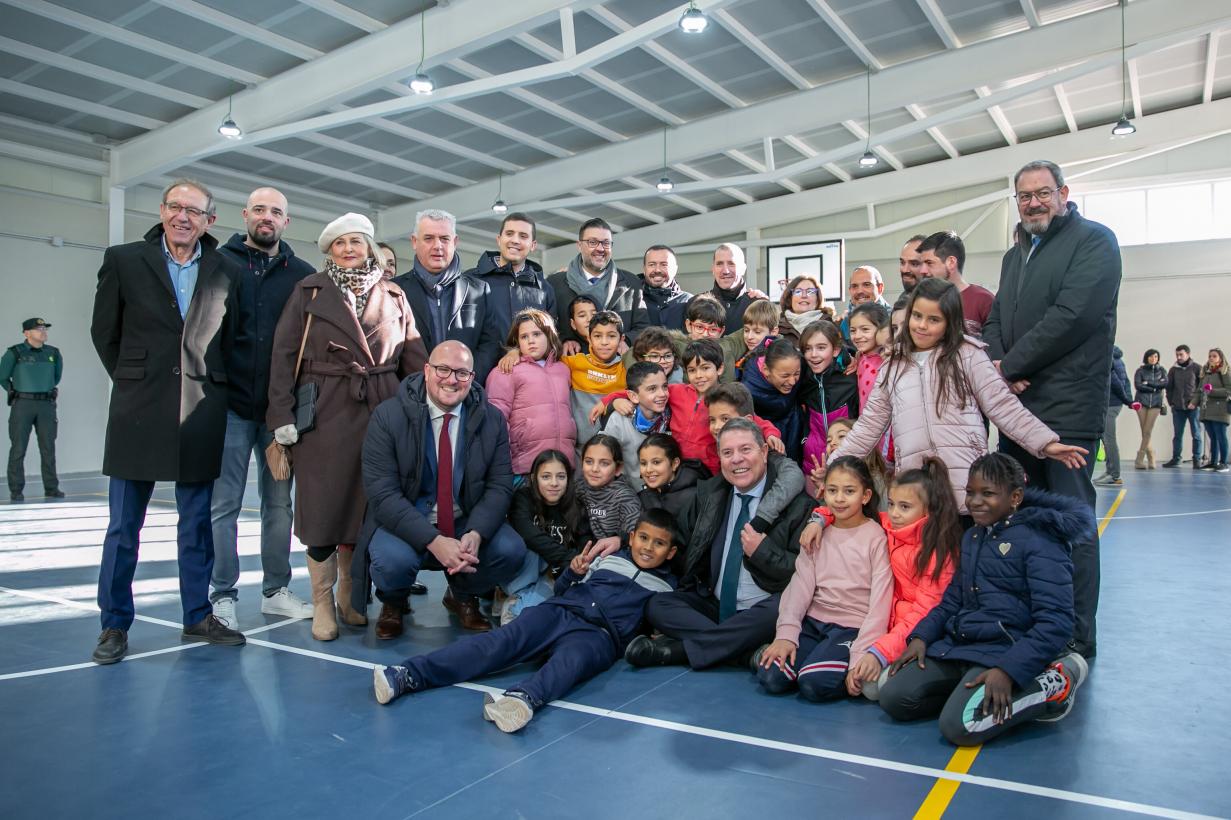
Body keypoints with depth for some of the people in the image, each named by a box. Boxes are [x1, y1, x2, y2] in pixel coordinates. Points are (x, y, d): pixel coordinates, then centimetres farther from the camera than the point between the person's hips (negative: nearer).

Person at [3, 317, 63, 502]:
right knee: (18, 447, -2)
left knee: (48, 447, 2)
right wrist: (16, 393, 15)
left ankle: (51, 488, 7)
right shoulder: (15, 353, -5)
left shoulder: (53, 353, 6)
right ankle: (16, 490, 3)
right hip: (22, 405, -3)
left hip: (46, 405, 3)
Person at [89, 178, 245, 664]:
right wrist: (134, 383, 8)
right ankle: (115, 624, 17)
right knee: (123, 526, 6)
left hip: (201, 414, 1)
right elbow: (104, 333, 8)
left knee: (197, 523, 9)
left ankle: (198, 616, 20)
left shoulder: (224, 270, 5)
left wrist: (207, 385, 6)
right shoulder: (123, 260, 3)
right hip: (138, 412, -1)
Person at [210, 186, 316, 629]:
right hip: (231, 405, -2)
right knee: (224, 504, 3)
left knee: (279, 501, 9)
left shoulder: (303, 274, 7)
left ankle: (276, 589, 20)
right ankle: (222, 596, 13)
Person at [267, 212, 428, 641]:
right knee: (322, 506, 0)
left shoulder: (393, 296, 11)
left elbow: (414, 357, 7)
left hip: (380, 413, 2)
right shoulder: (309, 291, 5)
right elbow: (283, 354, 0)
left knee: (365, 505, 7)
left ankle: (350, 596, 24)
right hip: (324, 414, -2)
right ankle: (322, 603, 14)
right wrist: (282, 415, -8)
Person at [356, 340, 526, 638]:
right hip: (404, 523, -2)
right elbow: (383, 493, -18)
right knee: (393, 560, -33)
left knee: (512, 551, -22)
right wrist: (433, 541, -30)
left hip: (467, 523, 3)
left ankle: (463, 597, 13)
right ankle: (394, 603, 7)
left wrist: (475, 534, -26)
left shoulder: (492, 419, -3)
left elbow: (499, 485, -6)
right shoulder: (387, 416, -12)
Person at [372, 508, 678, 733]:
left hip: (598, 634, -2)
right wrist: (574, 573, 11)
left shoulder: (666, 587, 20)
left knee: (570, 660, -38)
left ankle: (523, 699, -69)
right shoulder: (607, 559, 25)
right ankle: (407, 675, -38)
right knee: (501, 641, -24)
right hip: (559, 611, 3)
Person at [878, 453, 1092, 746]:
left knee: (959, 725, -26)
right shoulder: (972, 537, 15)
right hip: (957, 645, 7)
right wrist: (921, 637, 5)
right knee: (894, 699, -10)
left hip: (1006, 650, -7)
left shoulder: (1039, 540, -11)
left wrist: (1007, 670, -25)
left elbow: (1056, 621, -17)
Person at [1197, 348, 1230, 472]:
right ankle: (1213, 462, 14)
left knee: (1221, 437, -3)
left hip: (1219, 410, -6)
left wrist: (1213, 391, -18)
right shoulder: (1205, 372, 16)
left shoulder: (1225, 372, -3)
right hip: (1206, 410, 6)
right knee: (1212, 438, 10)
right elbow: (1200, 389, 17)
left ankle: (1223, 463, 2)